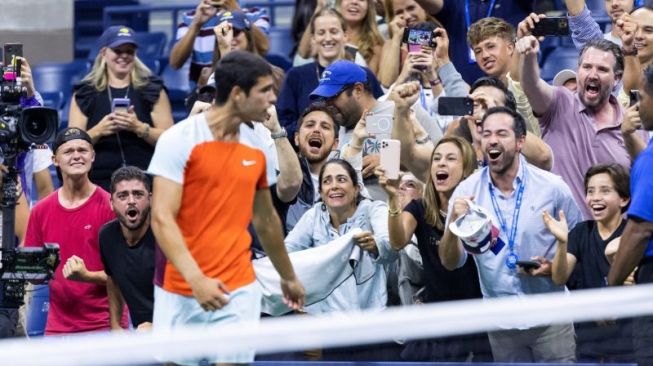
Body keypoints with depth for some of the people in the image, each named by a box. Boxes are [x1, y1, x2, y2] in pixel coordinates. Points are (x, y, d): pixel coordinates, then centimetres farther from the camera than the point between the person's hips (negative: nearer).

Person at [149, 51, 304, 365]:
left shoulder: (257, 148, 8)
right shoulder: (179, 140, -7)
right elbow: (162, 219, -14)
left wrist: (288, 277, 34)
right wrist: (196, 279, -25)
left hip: (238, 293, 3)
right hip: (179, 292, -3)